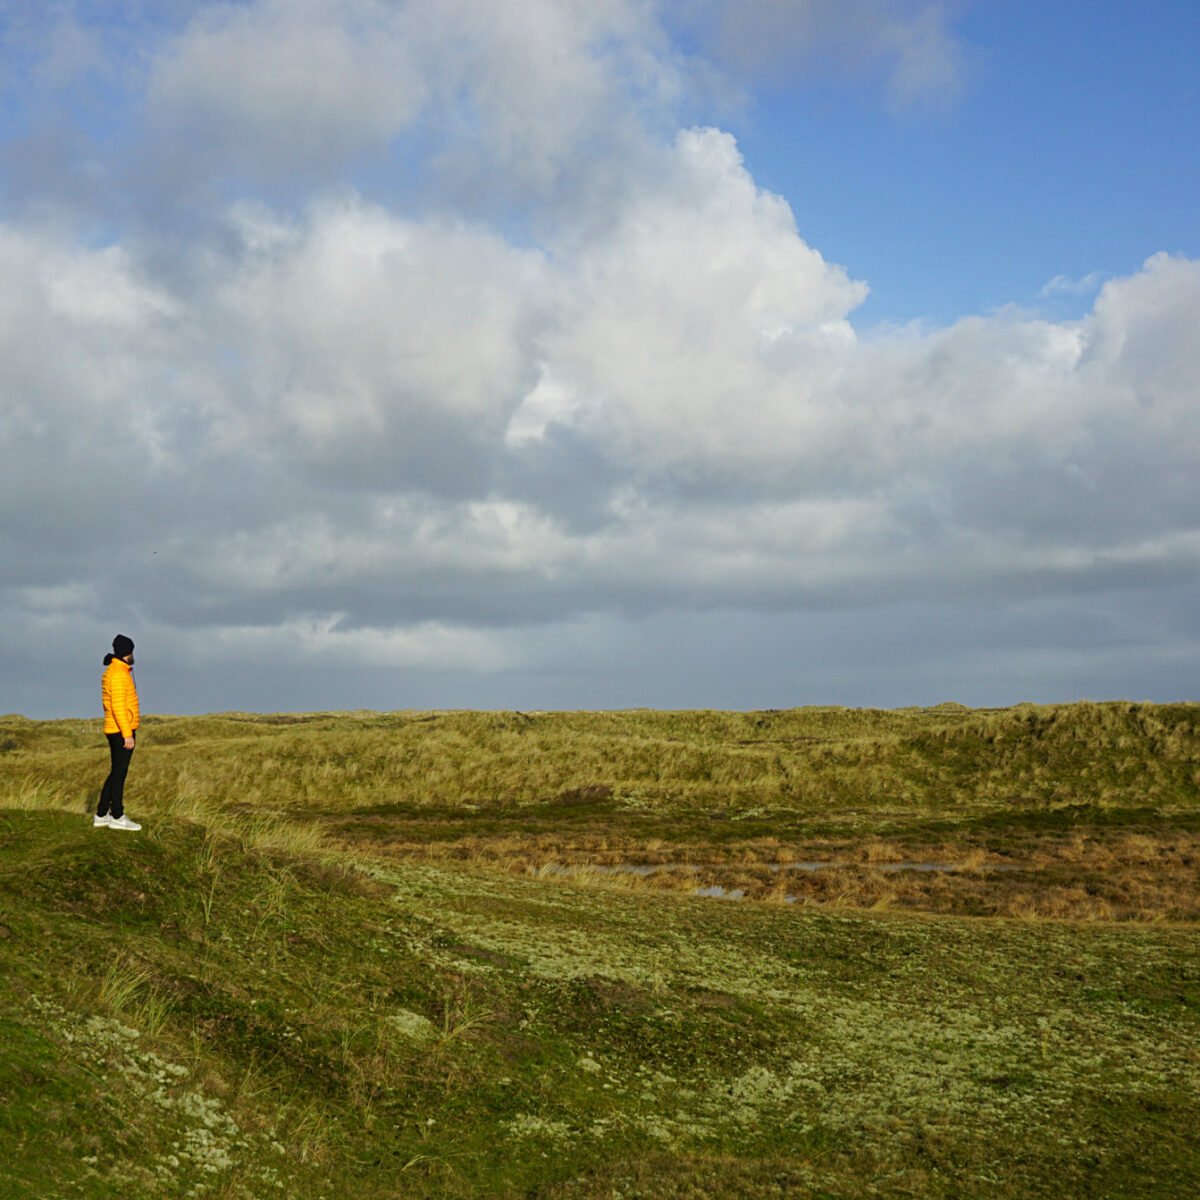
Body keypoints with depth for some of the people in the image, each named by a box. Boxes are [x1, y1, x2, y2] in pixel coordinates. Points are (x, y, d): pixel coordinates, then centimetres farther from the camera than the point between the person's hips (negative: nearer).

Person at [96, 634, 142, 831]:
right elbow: (118, 706, -21)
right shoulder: (118, 674, -16)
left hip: (118, 731, 10)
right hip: (121, 731, -10)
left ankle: (101, 816, 16)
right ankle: (117, 817, 3)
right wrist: (127, 734, -22)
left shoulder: (117, 672, 15)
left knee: (117, 773, 13)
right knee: (119, 773, -3)